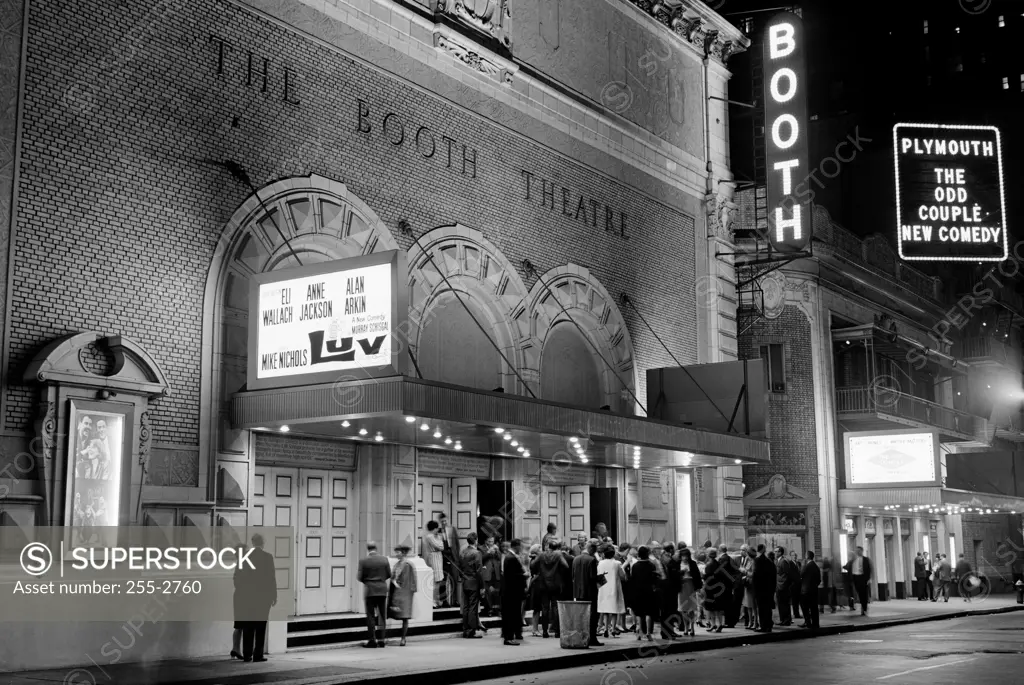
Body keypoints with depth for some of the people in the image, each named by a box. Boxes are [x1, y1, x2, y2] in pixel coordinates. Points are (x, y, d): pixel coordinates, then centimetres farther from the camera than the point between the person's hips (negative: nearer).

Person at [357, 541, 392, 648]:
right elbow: (389, 575, 4)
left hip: (369, 591, -3)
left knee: (370, 616, 3)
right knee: (382, 615, 10)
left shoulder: (363, 561, -8)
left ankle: (373, 640, 2)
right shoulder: (384, 559, 0)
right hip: (382, 590, 3)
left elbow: (359, 577, -8)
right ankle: (382, 640, 10)